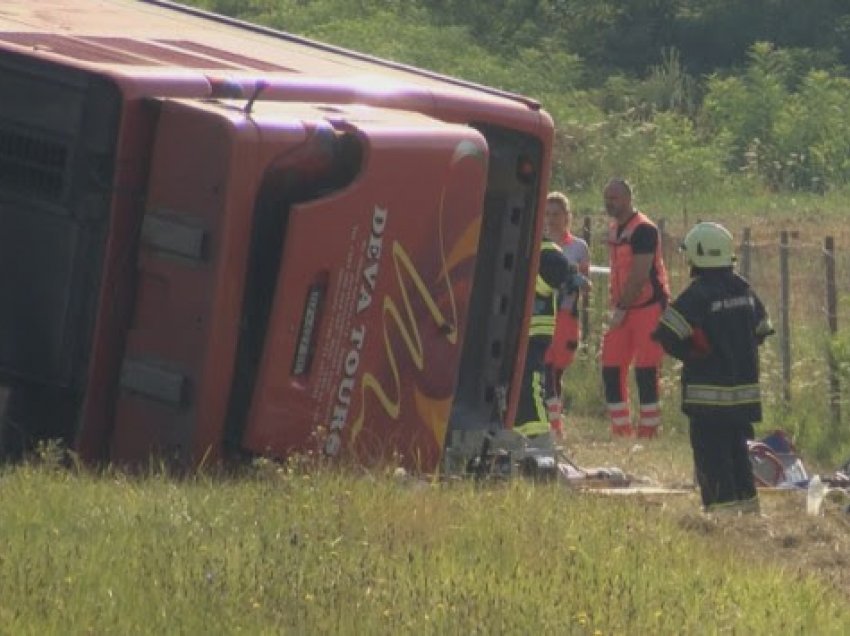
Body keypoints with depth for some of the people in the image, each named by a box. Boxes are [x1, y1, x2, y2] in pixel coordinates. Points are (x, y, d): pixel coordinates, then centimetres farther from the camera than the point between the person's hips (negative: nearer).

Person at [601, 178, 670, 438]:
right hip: (623, 309, 9)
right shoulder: (613, 230, 14)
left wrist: (621, 309, -15)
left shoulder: (643, 229, -14)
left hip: (648, 307, -9)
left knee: (646, 375, -8)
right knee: (611, 372, 5)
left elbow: (639, 277, -18)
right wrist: (615, 308, 10)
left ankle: (648, 434, -3)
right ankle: (622, 434, 12)